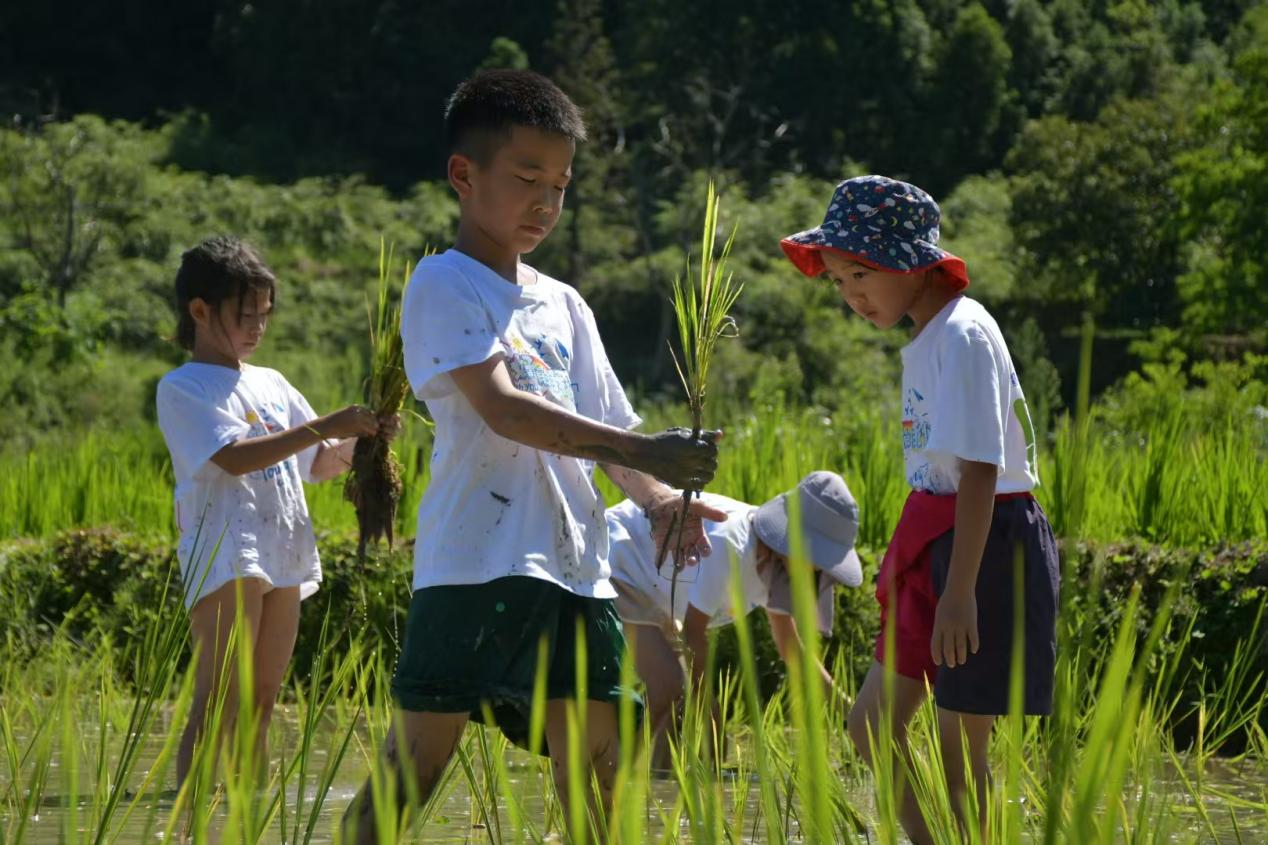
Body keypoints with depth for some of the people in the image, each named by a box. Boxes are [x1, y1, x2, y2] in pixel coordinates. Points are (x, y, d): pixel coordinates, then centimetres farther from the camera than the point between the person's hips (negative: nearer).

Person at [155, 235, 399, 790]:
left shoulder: (272, 385, 20)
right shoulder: (182, 389, -3)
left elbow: (319, 466, 22)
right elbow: (234, 457, -17)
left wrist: (361, 438, 2)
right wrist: (324, 427, -20)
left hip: (284, 557, 7)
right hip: (224, 555, -7)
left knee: (261, 701, 10)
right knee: (219, 703, -14)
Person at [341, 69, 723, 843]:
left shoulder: (565, 306, 21)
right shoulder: (445, 285, -2)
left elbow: (604, 434, 20)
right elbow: (502, 409, -16)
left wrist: (659, 499, -3)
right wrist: (643, 450, -23)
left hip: (573, 565, 7)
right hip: (477, 559, -7)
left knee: (594, 764, 5)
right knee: (417, 760, -11)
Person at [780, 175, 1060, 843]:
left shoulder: (962, 335, -17)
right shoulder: (926, 337, 13)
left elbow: (978, 469, -23)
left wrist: (959, 592, -27)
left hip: (984, 546, -10)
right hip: (933, 545, 10)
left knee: (959, 754, -4)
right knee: (872, 725, 11)